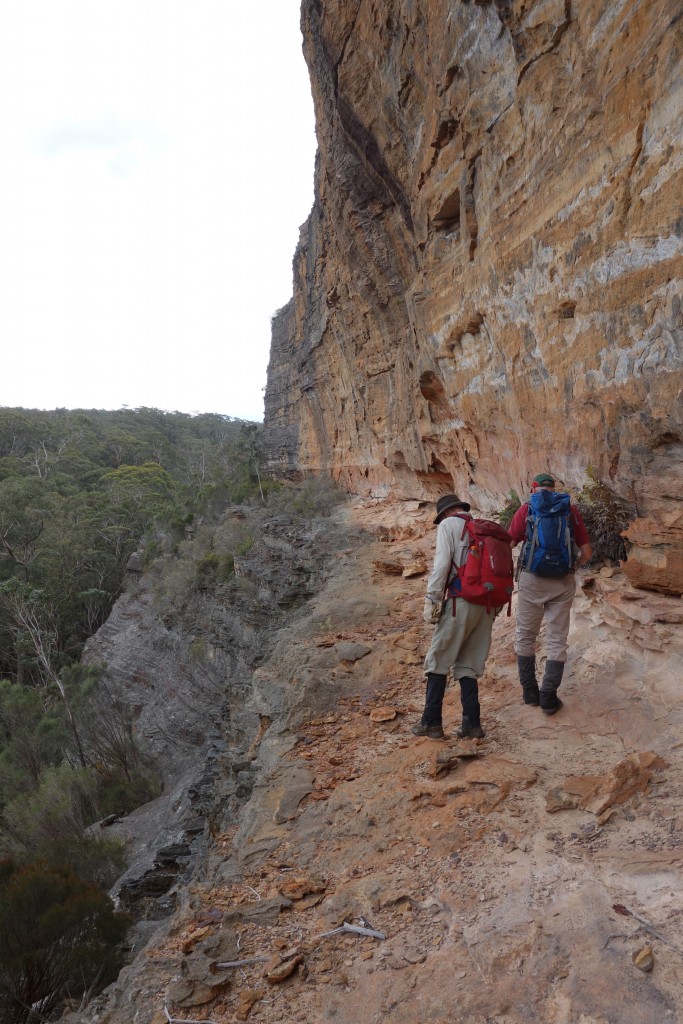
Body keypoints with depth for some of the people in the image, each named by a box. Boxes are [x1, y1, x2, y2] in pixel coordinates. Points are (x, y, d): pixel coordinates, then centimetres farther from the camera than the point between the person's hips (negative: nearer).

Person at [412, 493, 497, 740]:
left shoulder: (448, 525, 2)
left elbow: (442, 564, -10)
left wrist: (431, 600, -8)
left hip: (461, 602, -6)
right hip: (487, 605, 6)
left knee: (438, 661, 3)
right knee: (468, 665, 12)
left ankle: (432, 722, 3)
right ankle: (472, 723, 9)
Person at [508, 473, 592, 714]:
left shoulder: (526, 509, -1)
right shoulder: (570, 510, 6)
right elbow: (587, 553, 6)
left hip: (532, 579, -1)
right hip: (564, 582, 2)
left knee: (525, 636, 14)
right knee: (557, 639, 10)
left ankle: (530, 692, 19)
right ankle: (549, 696, 7)